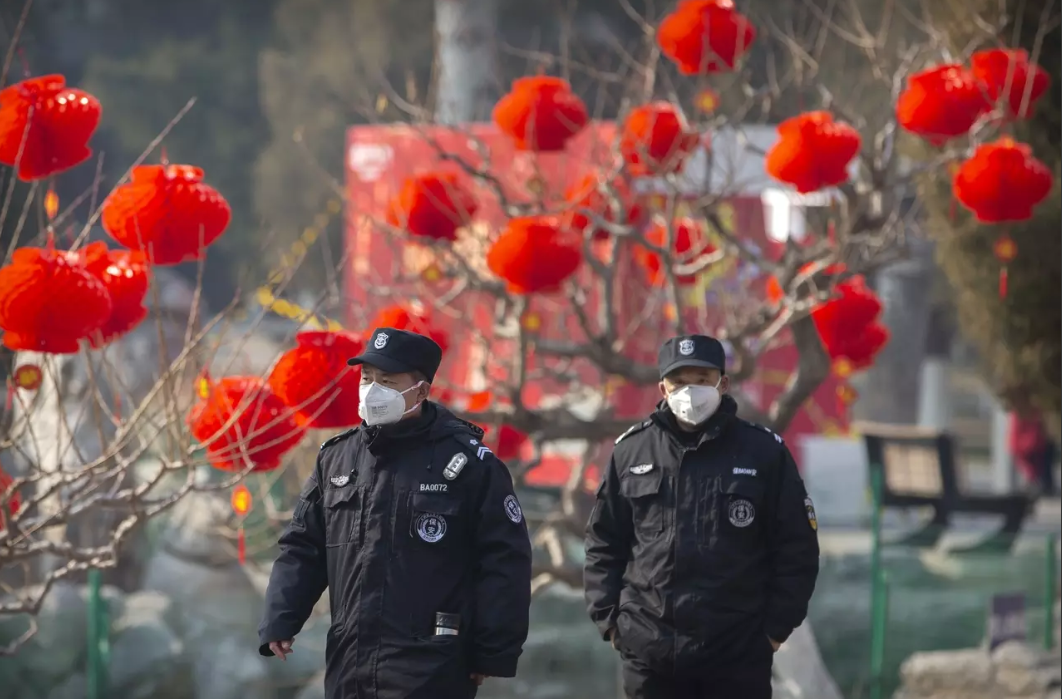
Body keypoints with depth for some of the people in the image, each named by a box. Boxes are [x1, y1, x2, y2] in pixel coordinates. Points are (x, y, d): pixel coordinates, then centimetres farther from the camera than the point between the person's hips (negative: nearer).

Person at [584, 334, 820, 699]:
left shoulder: (764, 453, 0)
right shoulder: (631, 451, 6)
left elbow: (797, 548, 3)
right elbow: (603, 544, 12)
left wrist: (777, 625, -2)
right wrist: (609, 618, 3)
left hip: (739, 655, -2)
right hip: (649, 652, 2)